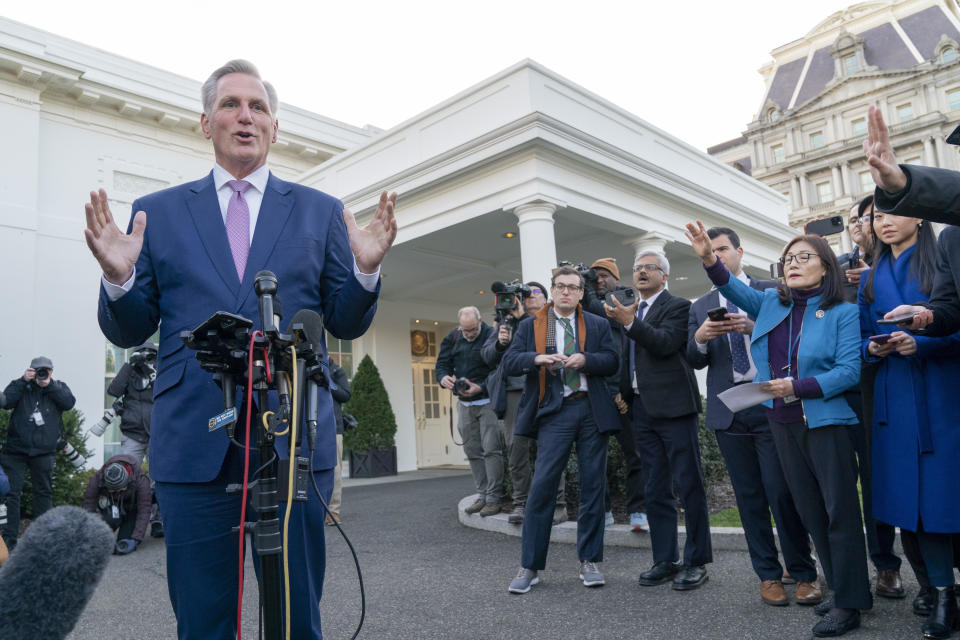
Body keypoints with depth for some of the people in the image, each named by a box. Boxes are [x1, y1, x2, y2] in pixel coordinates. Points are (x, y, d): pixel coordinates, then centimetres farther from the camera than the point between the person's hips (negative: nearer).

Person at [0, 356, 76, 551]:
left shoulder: (58, 387, 10)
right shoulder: (21, 386, 8)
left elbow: (69, 403, -9)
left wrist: (49, 384, -11)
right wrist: (24, 381, -12)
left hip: (44, 451, 1)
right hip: (16, 449, -1)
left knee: (44, 492, 8)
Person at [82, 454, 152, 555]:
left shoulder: (141, 480, -35)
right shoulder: (97, 478, -30)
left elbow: (144, 511, -32)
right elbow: (88, 507, -28)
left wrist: (135, 540, -37)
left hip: (132, 507, -1)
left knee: (124, 544, -15)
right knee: (112, 520, -34)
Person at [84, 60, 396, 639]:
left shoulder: (320, 212, 9)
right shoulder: (157, 212, 10)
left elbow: (345, 324, 7)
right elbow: (128, 331, 9)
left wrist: (366, 270, -12)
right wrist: (118, 279, -11)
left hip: (296, 440, 0)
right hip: (194, 440, 1)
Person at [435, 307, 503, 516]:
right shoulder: (452, 338, 5)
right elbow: (442, 364, 10)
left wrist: (480, 387, -24)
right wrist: (444, 378, -12)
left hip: (487, 401, -6)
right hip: (464, 404, 6)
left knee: (491, 450, -8)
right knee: (472, 451, 10)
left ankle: (494, 498, -1)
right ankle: (482, 495, 19)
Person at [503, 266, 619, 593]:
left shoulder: (598, 324, 13)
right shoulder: (530, 325, 10)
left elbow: (611, 361, 4)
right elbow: (509, 362, -1)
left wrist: (585, 359, -15)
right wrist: (537, 358, -19)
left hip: (592, 411, 2)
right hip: (555, 412, -2)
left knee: (592, 486, 6)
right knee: (542, 485, -7)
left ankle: (589, 561, 19)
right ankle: (530, 566, 3)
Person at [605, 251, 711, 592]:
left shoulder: (678, 306, -3)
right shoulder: (632, 310, 16)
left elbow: (665, 343, -19)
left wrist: (630, 322, -25)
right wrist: (623, 391, 10)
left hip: (673, 407, -7)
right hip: (643, 409, 7)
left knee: (689, 485, 0)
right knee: (655, 490, 11)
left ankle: (696, 561, 11)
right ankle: (666, 560, 21)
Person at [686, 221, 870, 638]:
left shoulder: (842, 313, -5)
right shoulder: (772, 303, 8)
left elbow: (849, 370, -11)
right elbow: (735, 290, -4)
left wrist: (797, 387, -20)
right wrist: (709, 260, -21)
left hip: (826, 422, -5)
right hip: (783, 424, 5)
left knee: (840, 510, 1)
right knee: (811, 512, 13)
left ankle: (849, 603, 12)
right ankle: (842, 589, 27)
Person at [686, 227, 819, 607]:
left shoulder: (771, 291, 6)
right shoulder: (700, 307, 13)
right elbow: (694, 361, 7)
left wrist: (755, 327, -19)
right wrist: (700, 338, -13)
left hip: (769, 401, -2)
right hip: (727, 408, 3)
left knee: (783, 492, -2)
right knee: (748, 496, 8)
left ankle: (803, 574, 13)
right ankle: (768, 576, 19)